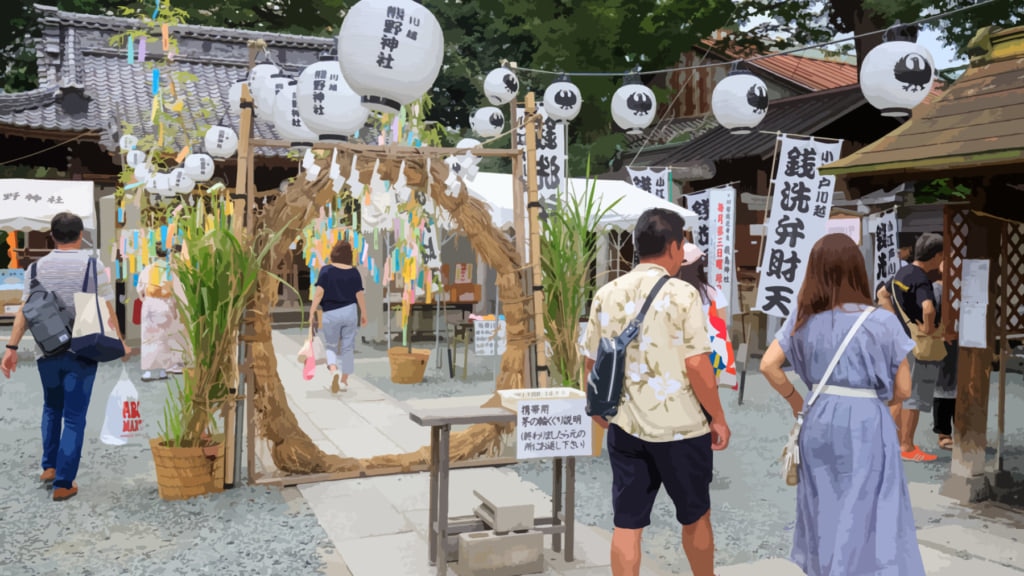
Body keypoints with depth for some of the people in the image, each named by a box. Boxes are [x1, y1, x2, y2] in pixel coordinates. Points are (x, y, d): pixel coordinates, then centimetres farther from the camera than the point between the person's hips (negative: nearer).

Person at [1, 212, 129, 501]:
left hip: (46, 350, 3)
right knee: (74, 417, 3)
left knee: (51, 408, 25)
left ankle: (49, 466, 27)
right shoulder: (94, 266, -6)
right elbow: (107, 311, -5)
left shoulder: (38, 267, 2)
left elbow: (24, 311, -1)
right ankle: (63, 483, 4)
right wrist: (120, 343, 5)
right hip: (82, 351, -3)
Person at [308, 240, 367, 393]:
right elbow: (360, 295, 1)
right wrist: (364, 314, 13)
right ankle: (344, 380, 16)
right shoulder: (354, 272, -1)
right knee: (348, 346, 11)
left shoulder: (326, 271, -6)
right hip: (350, 312, 2)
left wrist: (312, 312, -5)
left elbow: (319, 293, -11)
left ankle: (333, 370, -14)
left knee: (330, 346, 12)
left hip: (331, 313, -1)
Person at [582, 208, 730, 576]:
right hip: (679, 426, -3)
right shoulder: (681, 294, -12)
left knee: (627, 524, 9)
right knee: (695, 516, 18)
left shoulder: (606, 295, 3)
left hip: (624, 426, 4)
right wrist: (718, 418, -2)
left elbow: (593, 362, 8)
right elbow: (696, 365, -14)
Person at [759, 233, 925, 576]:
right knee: (868, 518, 6)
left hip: (819, 422, 4)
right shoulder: (882, 322, -10)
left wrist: (795, 400, 9)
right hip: (866, 426, -4)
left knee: (824, 512, 18)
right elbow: (902, 390, -5)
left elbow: (768, 365, -3)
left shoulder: (802, 319, 0)